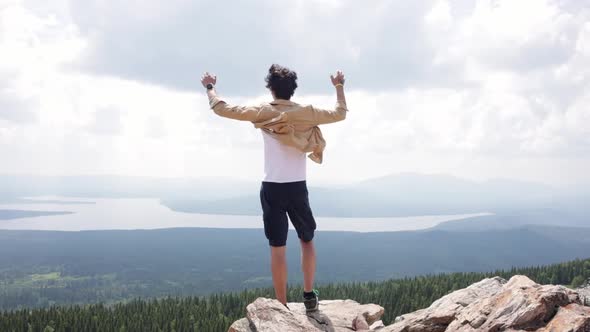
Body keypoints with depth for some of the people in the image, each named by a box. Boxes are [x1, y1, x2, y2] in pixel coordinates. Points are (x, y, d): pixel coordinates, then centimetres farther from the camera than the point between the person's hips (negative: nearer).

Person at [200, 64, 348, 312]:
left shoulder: (263, 112, -2)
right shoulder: (306, 112, 2)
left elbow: (222, 109, 0)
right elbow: (340, 114, 14)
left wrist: (210, 87, 18)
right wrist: (339, 86, 29)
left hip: (272, 189, -1)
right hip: (297, 188, 1)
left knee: (277, 248, 2)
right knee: (307, 241, 19)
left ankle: (282, 307, 4)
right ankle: (309, 295, 14)